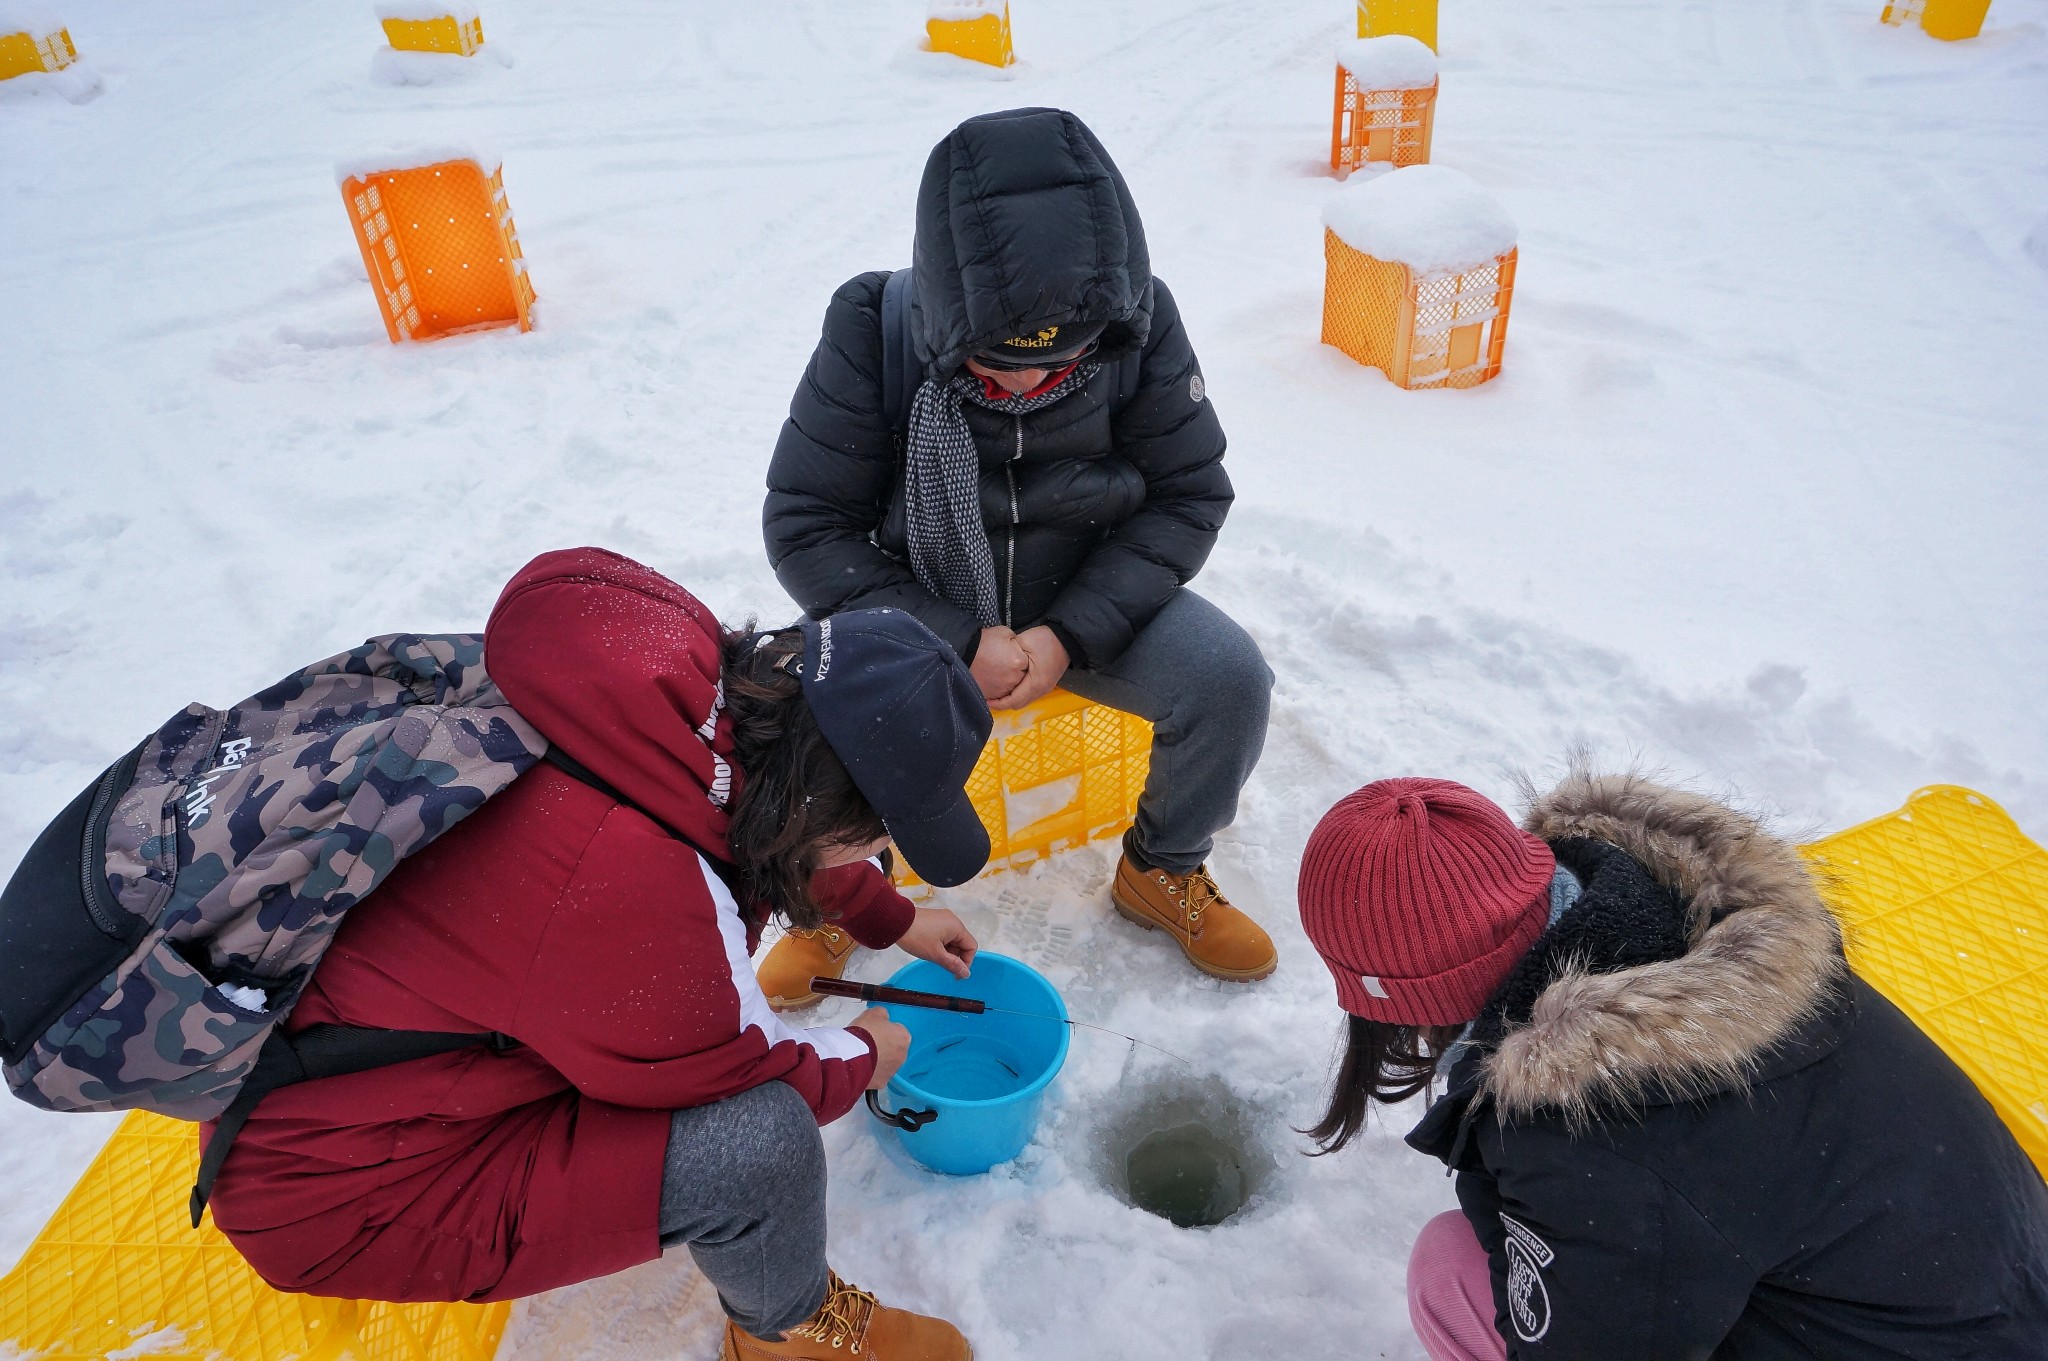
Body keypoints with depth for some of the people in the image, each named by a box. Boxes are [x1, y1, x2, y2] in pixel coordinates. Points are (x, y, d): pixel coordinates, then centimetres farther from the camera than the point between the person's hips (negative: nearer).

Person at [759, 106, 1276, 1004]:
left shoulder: (1140, 325, -18)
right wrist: (956, 640, -25)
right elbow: (807, 525, -16)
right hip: (922, 613, -1)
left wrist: (1075, 631, -23)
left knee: (1228, 678, -22)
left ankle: (1163, 870, 9)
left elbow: (1188, 495, -9)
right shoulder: (873, 333, -22)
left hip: (1090, 599, 2)